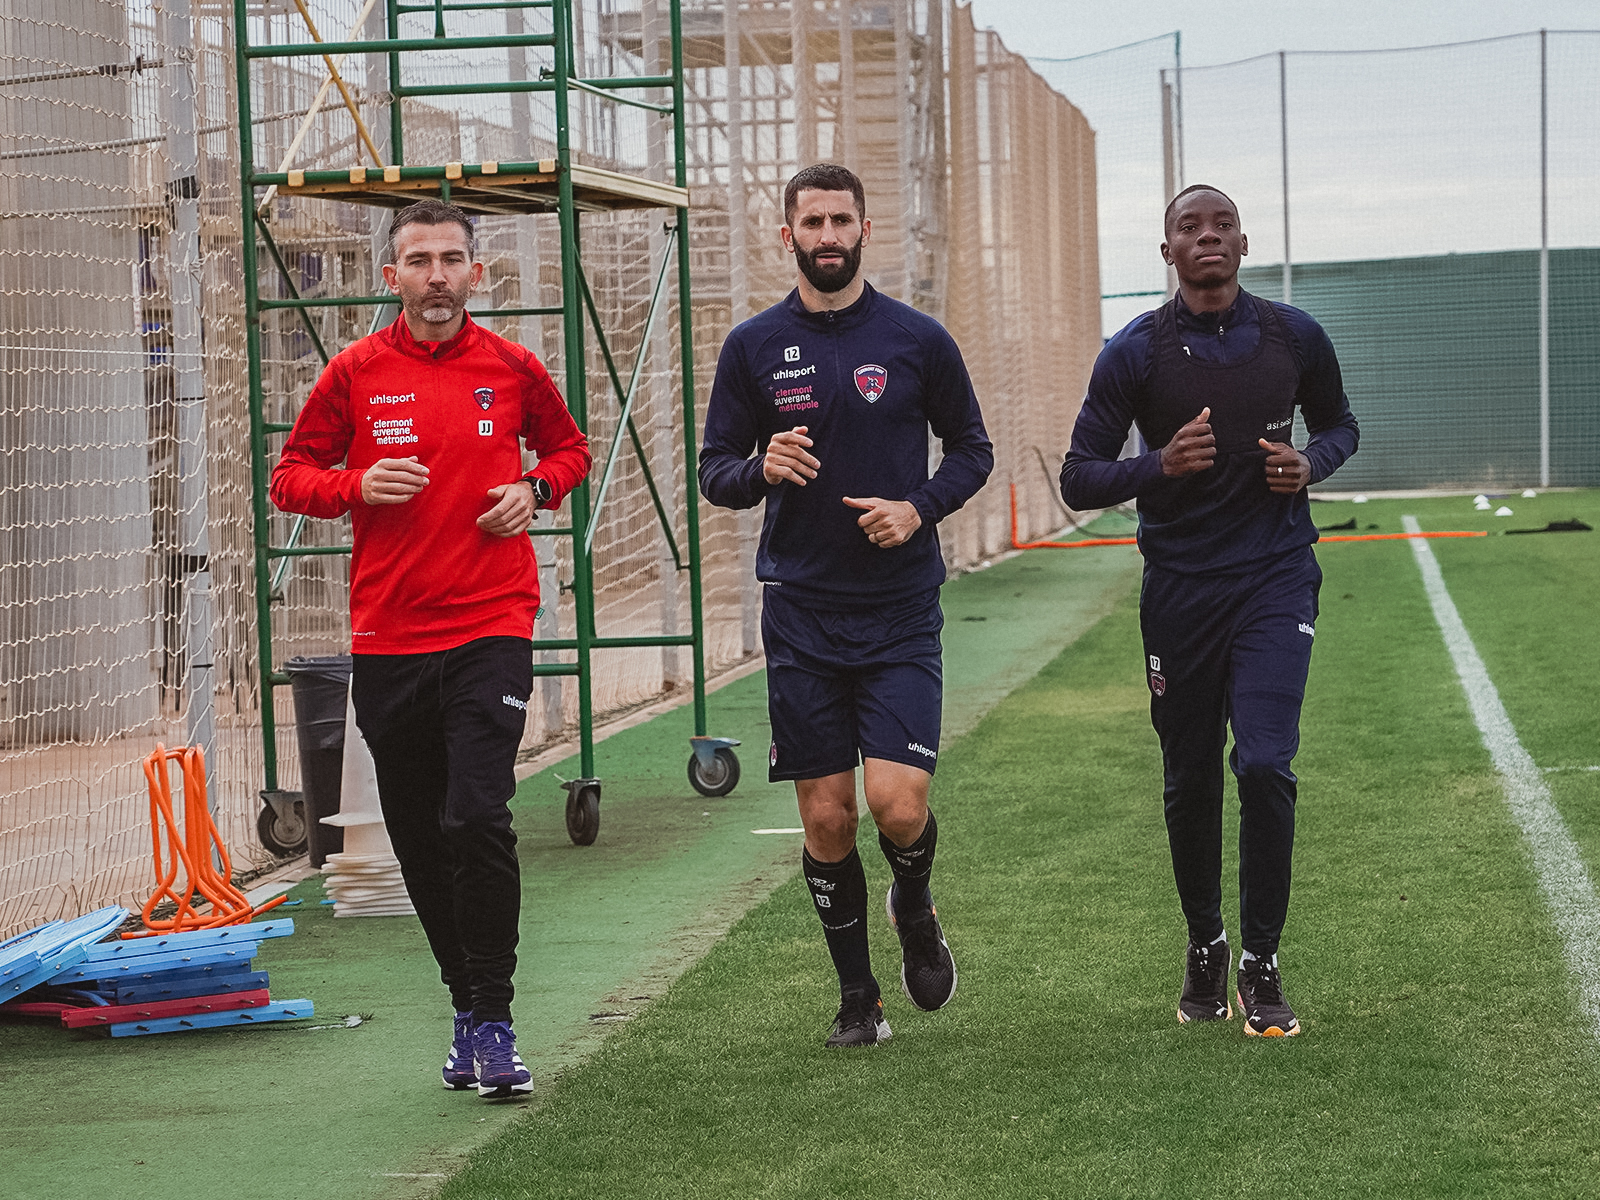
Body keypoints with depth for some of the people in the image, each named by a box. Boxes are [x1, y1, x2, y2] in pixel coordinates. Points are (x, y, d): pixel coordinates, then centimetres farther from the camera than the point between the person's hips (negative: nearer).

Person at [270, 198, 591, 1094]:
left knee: (477, 819, -16)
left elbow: (569, 447, 20)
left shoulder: (511, 368, 3)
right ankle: (470, 1009, 24)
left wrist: (535, 490, -1)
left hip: (492, 627, -2)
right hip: (388, 639, 2)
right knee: (421, 841, 8)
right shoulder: (357, 374, 3)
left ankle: (491, 1022, -7)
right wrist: (357, 486, -11)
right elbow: (291, 476, 9)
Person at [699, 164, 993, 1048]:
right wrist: (761, 469, -15)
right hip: (801, 611, 1)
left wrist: (920, 508, -9)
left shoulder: (917, 339, 1)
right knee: (826, 818, 3)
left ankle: (914, 909, 22)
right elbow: (715, 471, 7)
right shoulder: (753, 346, 3)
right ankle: (857, 996, 20)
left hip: (900, 610, -1)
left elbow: (971, 449, 10)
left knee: (898, 804, -13)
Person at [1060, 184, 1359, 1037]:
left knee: (1264, 764, -14)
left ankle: (1261, 966, -1)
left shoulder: (1293, 337, 3)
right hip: (1180, 588, 0)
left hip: (1275, 579, 0)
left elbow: (1338, 423, 20)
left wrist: (1310, 463, -3)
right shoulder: (1135, 352, -4)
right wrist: (1160, 464, -20)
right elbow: (1078, 477, -2)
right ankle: (1204, 951, 29)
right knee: (1190, 783, 8)